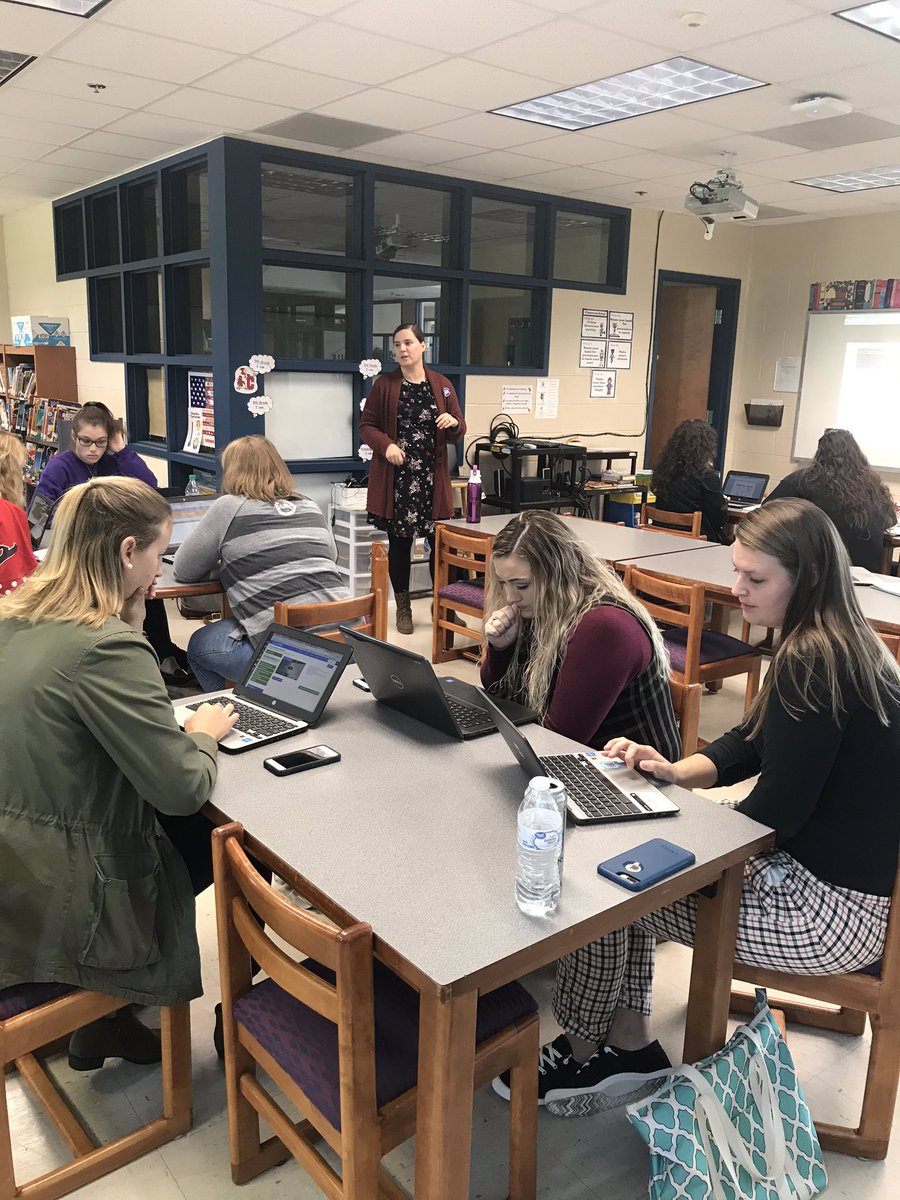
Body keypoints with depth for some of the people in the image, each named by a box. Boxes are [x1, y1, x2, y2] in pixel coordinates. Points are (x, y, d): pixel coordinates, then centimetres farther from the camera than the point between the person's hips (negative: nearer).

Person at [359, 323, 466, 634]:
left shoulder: (442, 385, 9)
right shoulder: (384, 384, 3)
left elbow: (457, 434, 12)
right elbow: (366, 425, 4)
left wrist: (453, 423, -11)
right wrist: (385, 444, -15)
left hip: (433, 478, 2)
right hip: (396, 477, -1)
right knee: (399, 542, 5)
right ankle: (403, 607, 19)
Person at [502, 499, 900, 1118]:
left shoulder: (812, 663, -26)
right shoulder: (840, 645, 5)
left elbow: (775, 812, -24)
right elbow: (751, 742, 11)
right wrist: (676, 771, -6)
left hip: (836, 913, -9)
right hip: (831, 866, 10)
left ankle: (583, 1053, 21)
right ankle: (629, 1044, 18)